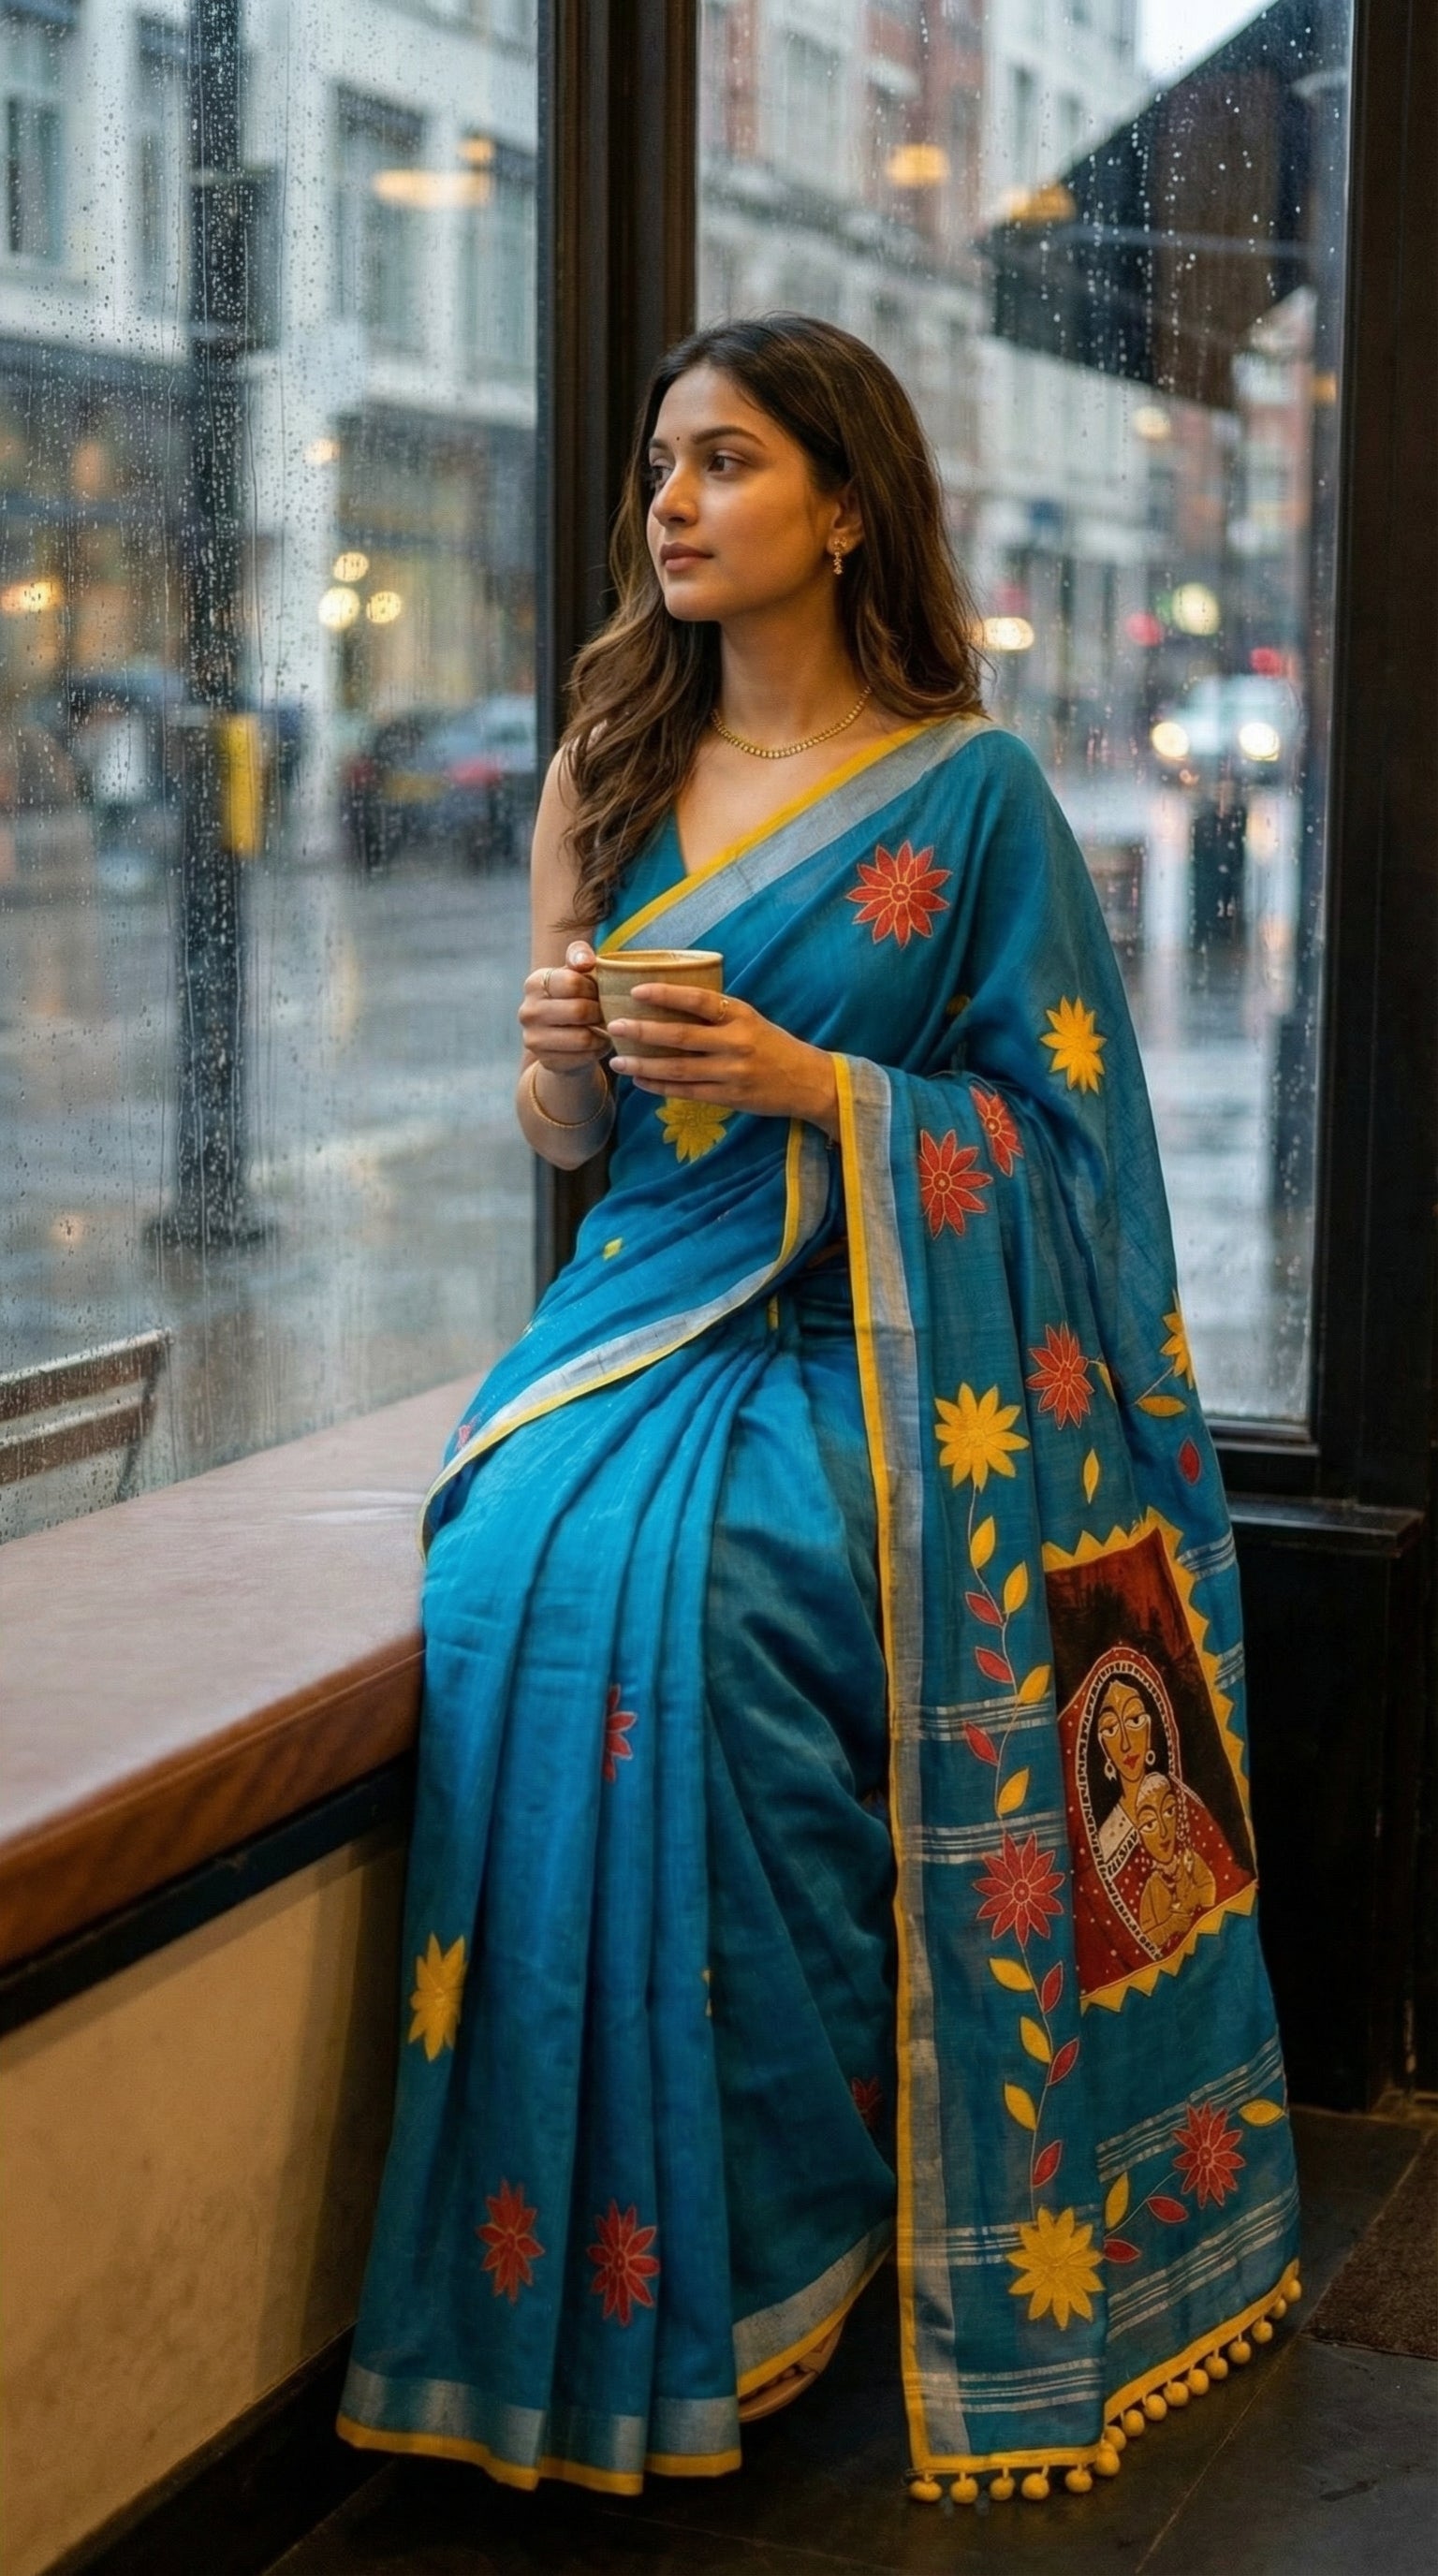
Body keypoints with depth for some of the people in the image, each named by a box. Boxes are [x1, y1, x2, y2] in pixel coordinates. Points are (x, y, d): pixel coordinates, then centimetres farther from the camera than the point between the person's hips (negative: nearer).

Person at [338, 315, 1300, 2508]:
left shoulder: (973, 788, 1)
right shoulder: (610, 774, 13)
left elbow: (1052, 1124, -1)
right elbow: (568, 1141, 15)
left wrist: (808, 1082, -15)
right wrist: (561, 1058, -9)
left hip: (873, 1347, -4)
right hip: (645, 1313, 4)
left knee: (686, 1604, -32)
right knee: (517, 1586, -27)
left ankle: (770, 2242, -13)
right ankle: (593, 2264, -14)